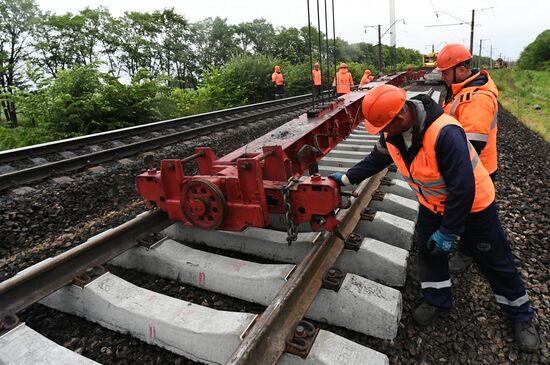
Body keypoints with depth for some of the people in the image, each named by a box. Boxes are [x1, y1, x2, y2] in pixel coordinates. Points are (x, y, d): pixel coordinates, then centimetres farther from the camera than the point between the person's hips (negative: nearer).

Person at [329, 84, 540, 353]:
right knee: (429, 251, 14)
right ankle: (438, 301, 38)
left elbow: (463, 189, -34)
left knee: (495, 262, 10)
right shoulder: (391, 132, -16)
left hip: (473, 205, -6)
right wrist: (346, 178, -5)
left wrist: (448, 232, -26)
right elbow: (377, 159, 3)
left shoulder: (445, 133, -39)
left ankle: (521, 316, 34)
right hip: (432, 205, 6)